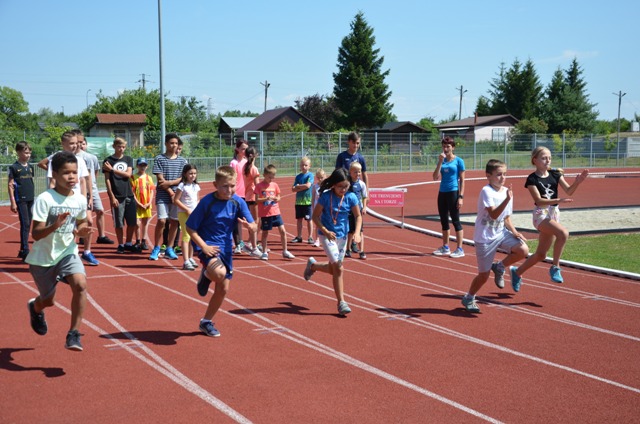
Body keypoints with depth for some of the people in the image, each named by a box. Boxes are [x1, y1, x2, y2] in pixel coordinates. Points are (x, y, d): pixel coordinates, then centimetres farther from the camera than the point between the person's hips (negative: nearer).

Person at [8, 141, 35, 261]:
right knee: (25, 224, -11)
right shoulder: (14, 167, -6)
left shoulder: (30, 167, 12)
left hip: (31, 200, 6)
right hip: (20, 200, -6)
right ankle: (25, 252, -10)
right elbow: (10, 185, -6)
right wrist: (13, 202, -11)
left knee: (28, 225, 8)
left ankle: (22, 251, 17)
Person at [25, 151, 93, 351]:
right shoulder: (44, 199, -20)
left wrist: (81, 231, -9)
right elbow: (36, 234, -22)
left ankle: (73, 334, -12)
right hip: (43, 257, -2)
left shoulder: (80, 199, -5)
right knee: (48, 300, 13)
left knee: (80, 284, -25)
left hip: (68, 253, 3)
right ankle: (35, 307, 54)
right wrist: (55, 226, -40)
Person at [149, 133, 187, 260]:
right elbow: (160, 179, -5)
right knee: (161, 221, -11)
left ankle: (169, 249, 14)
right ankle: (156, 248, 2)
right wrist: (171, 193, -10)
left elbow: (183, 178, 3)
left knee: (174, 221, 4)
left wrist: (170, 183, -12)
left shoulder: (182, 160, 10)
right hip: (163, 195, -3)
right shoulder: (159, 159, 1)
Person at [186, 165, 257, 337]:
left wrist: (248, 225, -32)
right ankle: (206, 275, 3)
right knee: (219, 273, -34)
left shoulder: (238, 202, -7)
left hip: (226, 247, 5)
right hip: (208, 246, -5)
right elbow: (190, 228, -11)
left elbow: (253, 227, -8)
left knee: (223, 289, 8)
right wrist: (203, 246, -21)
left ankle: (206, 322, 29)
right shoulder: (207, 202, -17)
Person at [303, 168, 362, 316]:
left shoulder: (351, 197, -6)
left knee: (333, 268, 14)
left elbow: (358, 216, 2)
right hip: (327, 235, -5)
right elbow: (315, 216, -9)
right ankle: (341, 302, -6)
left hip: (342, 236, 5)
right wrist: (325, 231, -21)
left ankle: (313, 265, 44)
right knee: (338, 268, -14)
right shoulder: (326, 196, -15)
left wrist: (357, 232, -15)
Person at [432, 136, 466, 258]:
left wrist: (461, 197, -13)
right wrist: (440, 162, -7)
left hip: (453, 193, -6)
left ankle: (459, 249, 1)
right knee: (444, 221, 10)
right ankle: (445, 248, 19)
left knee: (455, 220, -4)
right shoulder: (442, 160, 10)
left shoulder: (458, 161, -4)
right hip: (442, 192, 6)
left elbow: (462, 180, -5)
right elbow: (436, 177, 2)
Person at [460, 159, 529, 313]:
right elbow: (494, 214, -29)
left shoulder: (507, 191, 3)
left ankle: (499, 267, 10)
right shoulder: (486, 191, -18)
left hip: (501, 233, 6)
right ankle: (468, 299, 26)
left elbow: (506, 218, 12)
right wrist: (507, 200, -38)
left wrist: (514, 232, -3)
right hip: (485, 238, -6)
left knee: (523, 250, -17)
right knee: (484, 275, 0)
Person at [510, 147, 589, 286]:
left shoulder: (555, 174, 6)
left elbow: (569, 191, -4)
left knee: (541, 255, 11)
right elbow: (539, 200, -18)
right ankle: (555, 267, -19)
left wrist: (577, 182, -24)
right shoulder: (532, 179, -8)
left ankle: (517, 272, 32)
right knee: (563, 233, -33)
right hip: (540, 214, -6)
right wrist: (558, 200, -31)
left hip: (554, 214, 6)